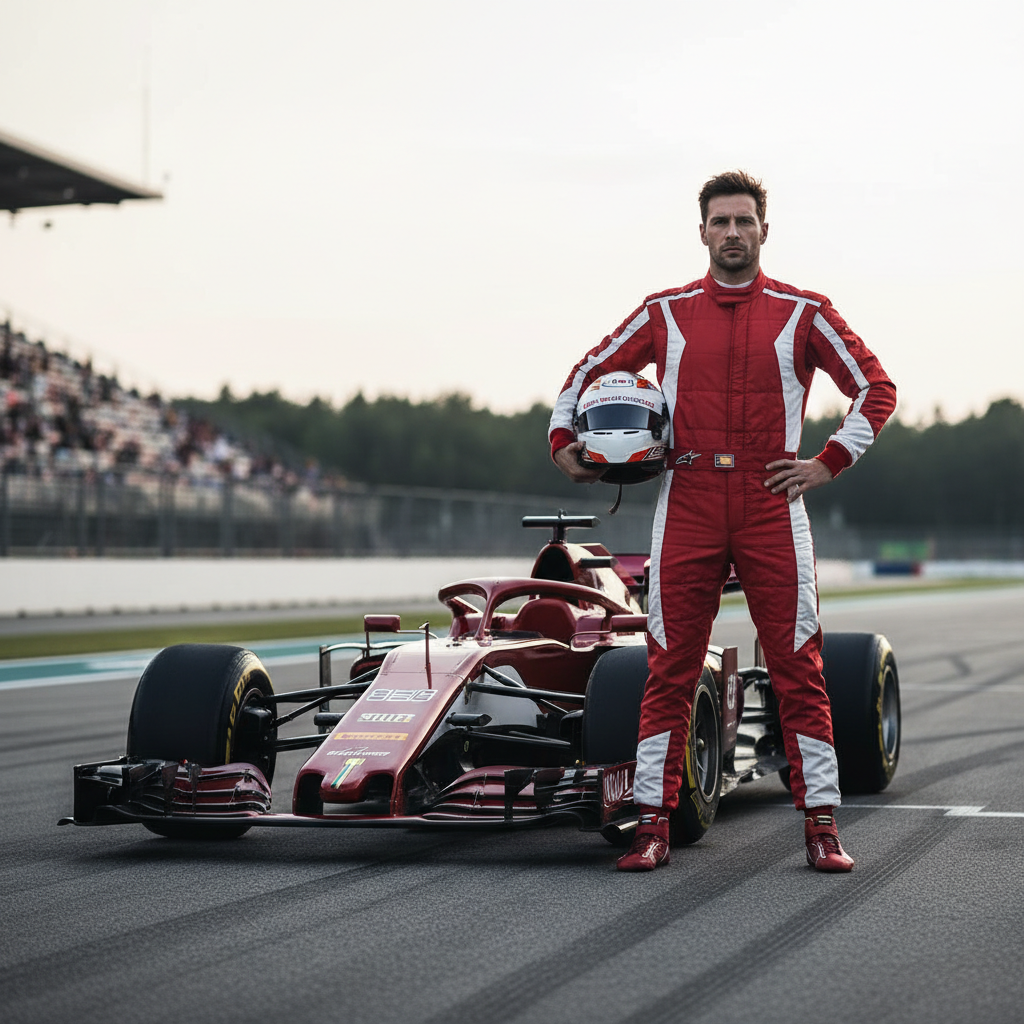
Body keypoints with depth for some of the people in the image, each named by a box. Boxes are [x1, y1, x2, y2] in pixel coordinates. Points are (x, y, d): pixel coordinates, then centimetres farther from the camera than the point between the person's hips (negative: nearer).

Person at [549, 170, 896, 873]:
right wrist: (563, 439, 7)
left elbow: (876, 390, 8)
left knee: (798, 671, -1)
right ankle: (654, 824, 5)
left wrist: (830, 462, 0)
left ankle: (822, 826, 5)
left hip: (772, 506, -1)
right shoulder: (666, 313, 10)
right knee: (669, 674, 0)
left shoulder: (804, 313, 6)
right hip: (687, 508, 1)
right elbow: (590, 372, 20)